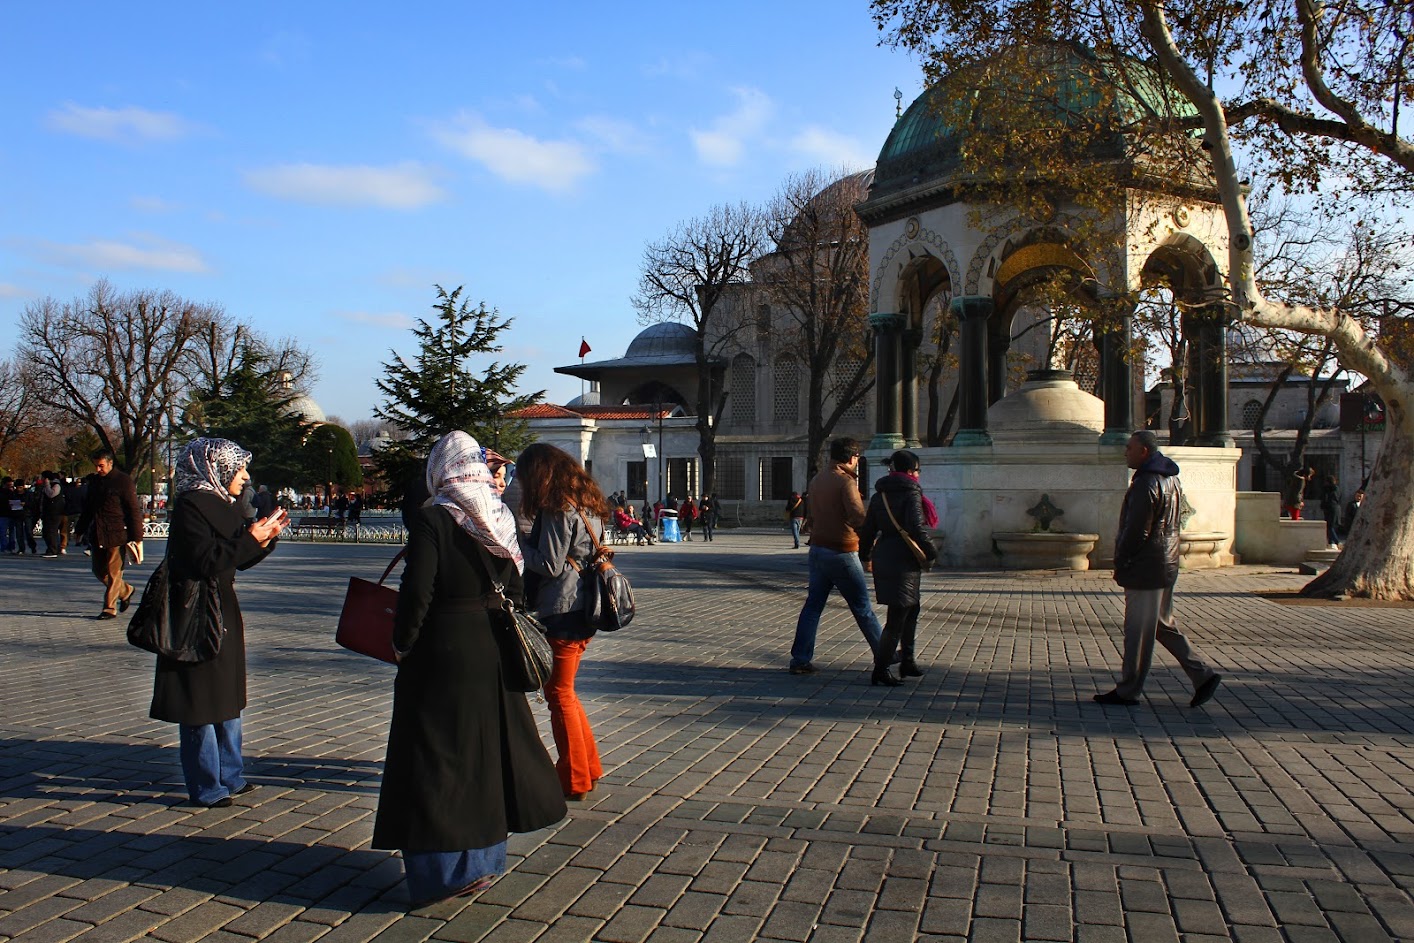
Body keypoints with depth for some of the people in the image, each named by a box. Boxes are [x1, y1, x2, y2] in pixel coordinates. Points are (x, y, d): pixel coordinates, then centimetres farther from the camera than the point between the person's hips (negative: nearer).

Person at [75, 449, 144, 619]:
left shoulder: (123, 482, -8)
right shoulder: (94, 481, 12)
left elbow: (134, 511, -9)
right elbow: (87, 508, 24)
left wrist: (137, 538, -12)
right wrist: (81, 530, 23)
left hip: (117, 535, -7)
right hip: (97, 535, 7)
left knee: (113, 573, -3)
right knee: (99, 571, 11)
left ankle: (110, 608, 4)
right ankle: (125, 591, 30)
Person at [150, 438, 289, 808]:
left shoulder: (221, 504, 12)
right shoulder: (191, 505, -16)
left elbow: (238, 559, 15)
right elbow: (204, 561, -25)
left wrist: (267, 536, 2)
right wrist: (250, 538, -20)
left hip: (222, 611, 10)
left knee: (227, 698, 16)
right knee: (201, 705, 0)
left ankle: (229, 777, 28)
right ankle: (206, 788, 10)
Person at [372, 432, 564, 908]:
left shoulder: (432, 518, -14)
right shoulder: (500, 517, 4)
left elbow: (417, 591, -18)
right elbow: (514, 588, 8)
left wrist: (401, 645, -5)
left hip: (441, 653, -6)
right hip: (490, 652, 6)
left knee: (435, 757, 3)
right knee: (485, 749, 16)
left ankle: (440, 870, 9)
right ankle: (483, 861, 27)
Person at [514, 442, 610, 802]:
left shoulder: (558, 509, -16)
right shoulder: (587, 503, 13)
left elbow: (549, 565, -18)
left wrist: (518, 544, -5)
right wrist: (527, 543, 13)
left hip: (562, 612, -9)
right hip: (583, 607, 9)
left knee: (559, 694, 2)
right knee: (564, 691, 19)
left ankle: (574, 781, 11)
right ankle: (588, 766, 27)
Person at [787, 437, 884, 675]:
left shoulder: (817, 480, 10)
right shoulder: (845, 481, -15)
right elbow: (858, 518, -24)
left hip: (818, 549, 7)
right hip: (841, 553, -7)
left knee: (813, 605, 8)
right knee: (862, 607, 5)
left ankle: (800, 659, 5)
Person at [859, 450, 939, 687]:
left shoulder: (879, 495, 12)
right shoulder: (911, 493, -11)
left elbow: (867, 529, 15)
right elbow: (916, 528, -21)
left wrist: (865, 556, 28)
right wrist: (932, 552, -7)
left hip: (884, 558, 8)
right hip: (903, 562, -8)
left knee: (912, 609, 21)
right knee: (897, 617, -4)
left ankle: (908, 662, 27)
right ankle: (880, 670, -3)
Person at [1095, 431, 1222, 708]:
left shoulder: (1146, 484, -19)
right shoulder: (1171, 479, 13)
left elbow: (1136, 531, -21)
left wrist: (1120, 563, -9)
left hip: (1145, 568, -10)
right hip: (1166, 565, 10)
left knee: (1138, 632, -1)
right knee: (1164, 626, 18)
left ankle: (1128, 691, 8)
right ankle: (1203, 675, 15)